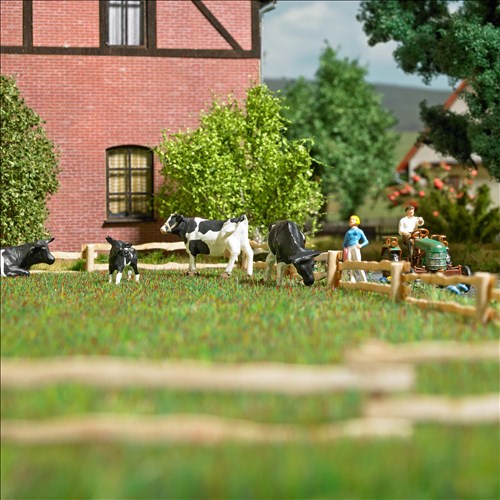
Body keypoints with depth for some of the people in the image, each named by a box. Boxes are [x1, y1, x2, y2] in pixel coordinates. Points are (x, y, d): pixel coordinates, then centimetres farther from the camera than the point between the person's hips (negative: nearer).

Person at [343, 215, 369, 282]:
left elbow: (366, 241, 14)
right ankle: (352, 280, -8)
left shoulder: (359, 231, 17)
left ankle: (364, 281, -12)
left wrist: (361, 245, -5)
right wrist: (345, 249, 5)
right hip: (349, 249, 4)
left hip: (355, 248, -4)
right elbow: (345, 243, 24)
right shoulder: (348, 232, 25)